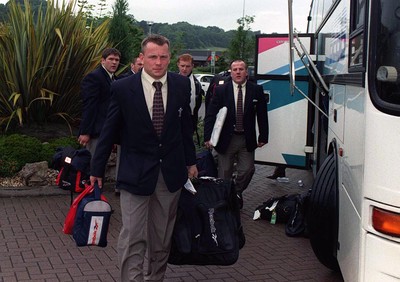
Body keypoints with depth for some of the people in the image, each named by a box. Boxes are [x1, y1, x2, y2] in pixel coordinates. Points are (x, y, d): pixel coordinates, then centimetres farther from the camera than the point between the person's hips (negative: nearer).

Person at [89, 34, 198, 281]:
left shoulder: (182, 85, 0)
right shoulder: (123, 88, -8)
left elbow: (186, 126, 10)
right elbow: (109, 131, -2)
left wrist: (191, 161, 15)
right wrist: (97, 170, 3)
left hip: (171, 172, 3)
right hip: (136, 172, -3)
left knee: (162, 237, 13)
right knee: (133, 238, -5)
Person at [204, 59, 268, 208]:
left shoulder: (256, 90, 0)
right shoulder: (221, 90, -3)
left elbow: (262, 115, 4)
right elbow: (210, 115, -5)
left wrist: (263, 137, 2)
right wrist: (208, 136, -14)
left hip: (247, 140, 1)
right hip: (226, 139, -1)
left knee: (247, 170, 2)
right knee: (224, 172, 6)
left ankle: (237, 192, 29)